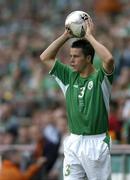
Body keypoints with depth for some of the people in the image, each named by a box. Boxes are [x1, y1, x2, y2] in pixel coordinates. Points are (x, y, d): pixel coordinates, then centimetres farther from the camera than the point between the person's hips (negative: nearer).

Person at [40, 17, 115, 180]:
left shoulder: (100, 77, -6)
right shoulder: (69, 76, 9)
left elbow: (109, 59, -27)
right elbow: (45, 57, 10)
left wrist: (89, 36, -18)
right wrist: (66, 36, 2)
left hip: (96, 142, -5)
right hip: (73, 142, 5)